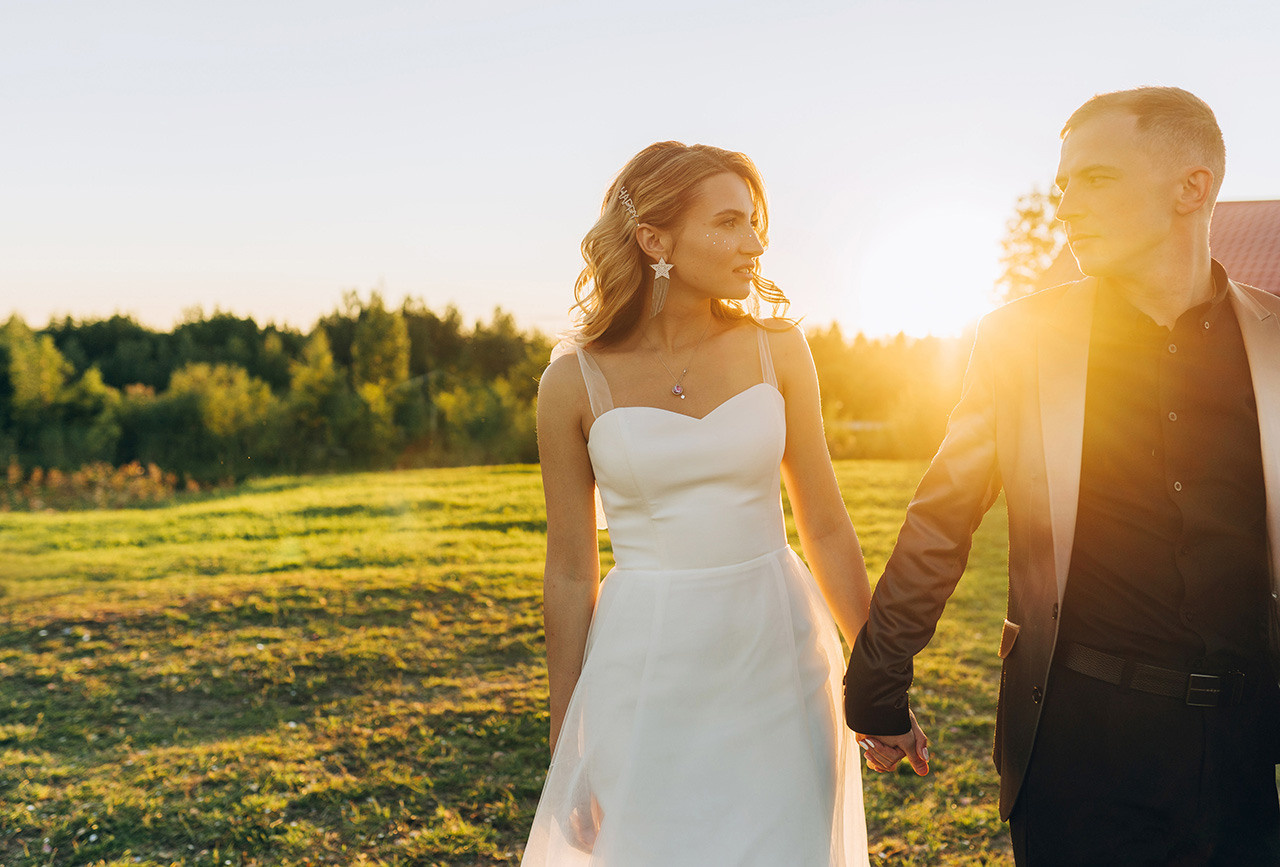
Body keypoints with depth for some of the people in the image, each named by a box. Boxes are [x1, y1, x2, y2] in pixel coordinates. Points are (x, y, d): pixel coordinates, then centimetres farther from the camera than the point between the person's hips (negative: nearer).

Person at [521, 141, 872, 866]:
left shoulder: (776, 349, -1)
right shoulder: (575, 383, -5)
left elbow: (826, 523, 5)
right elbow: (571, 571, 0)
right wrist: (565, 744, 4)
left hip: (778, 655, 2)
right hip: (646, 674, -2)